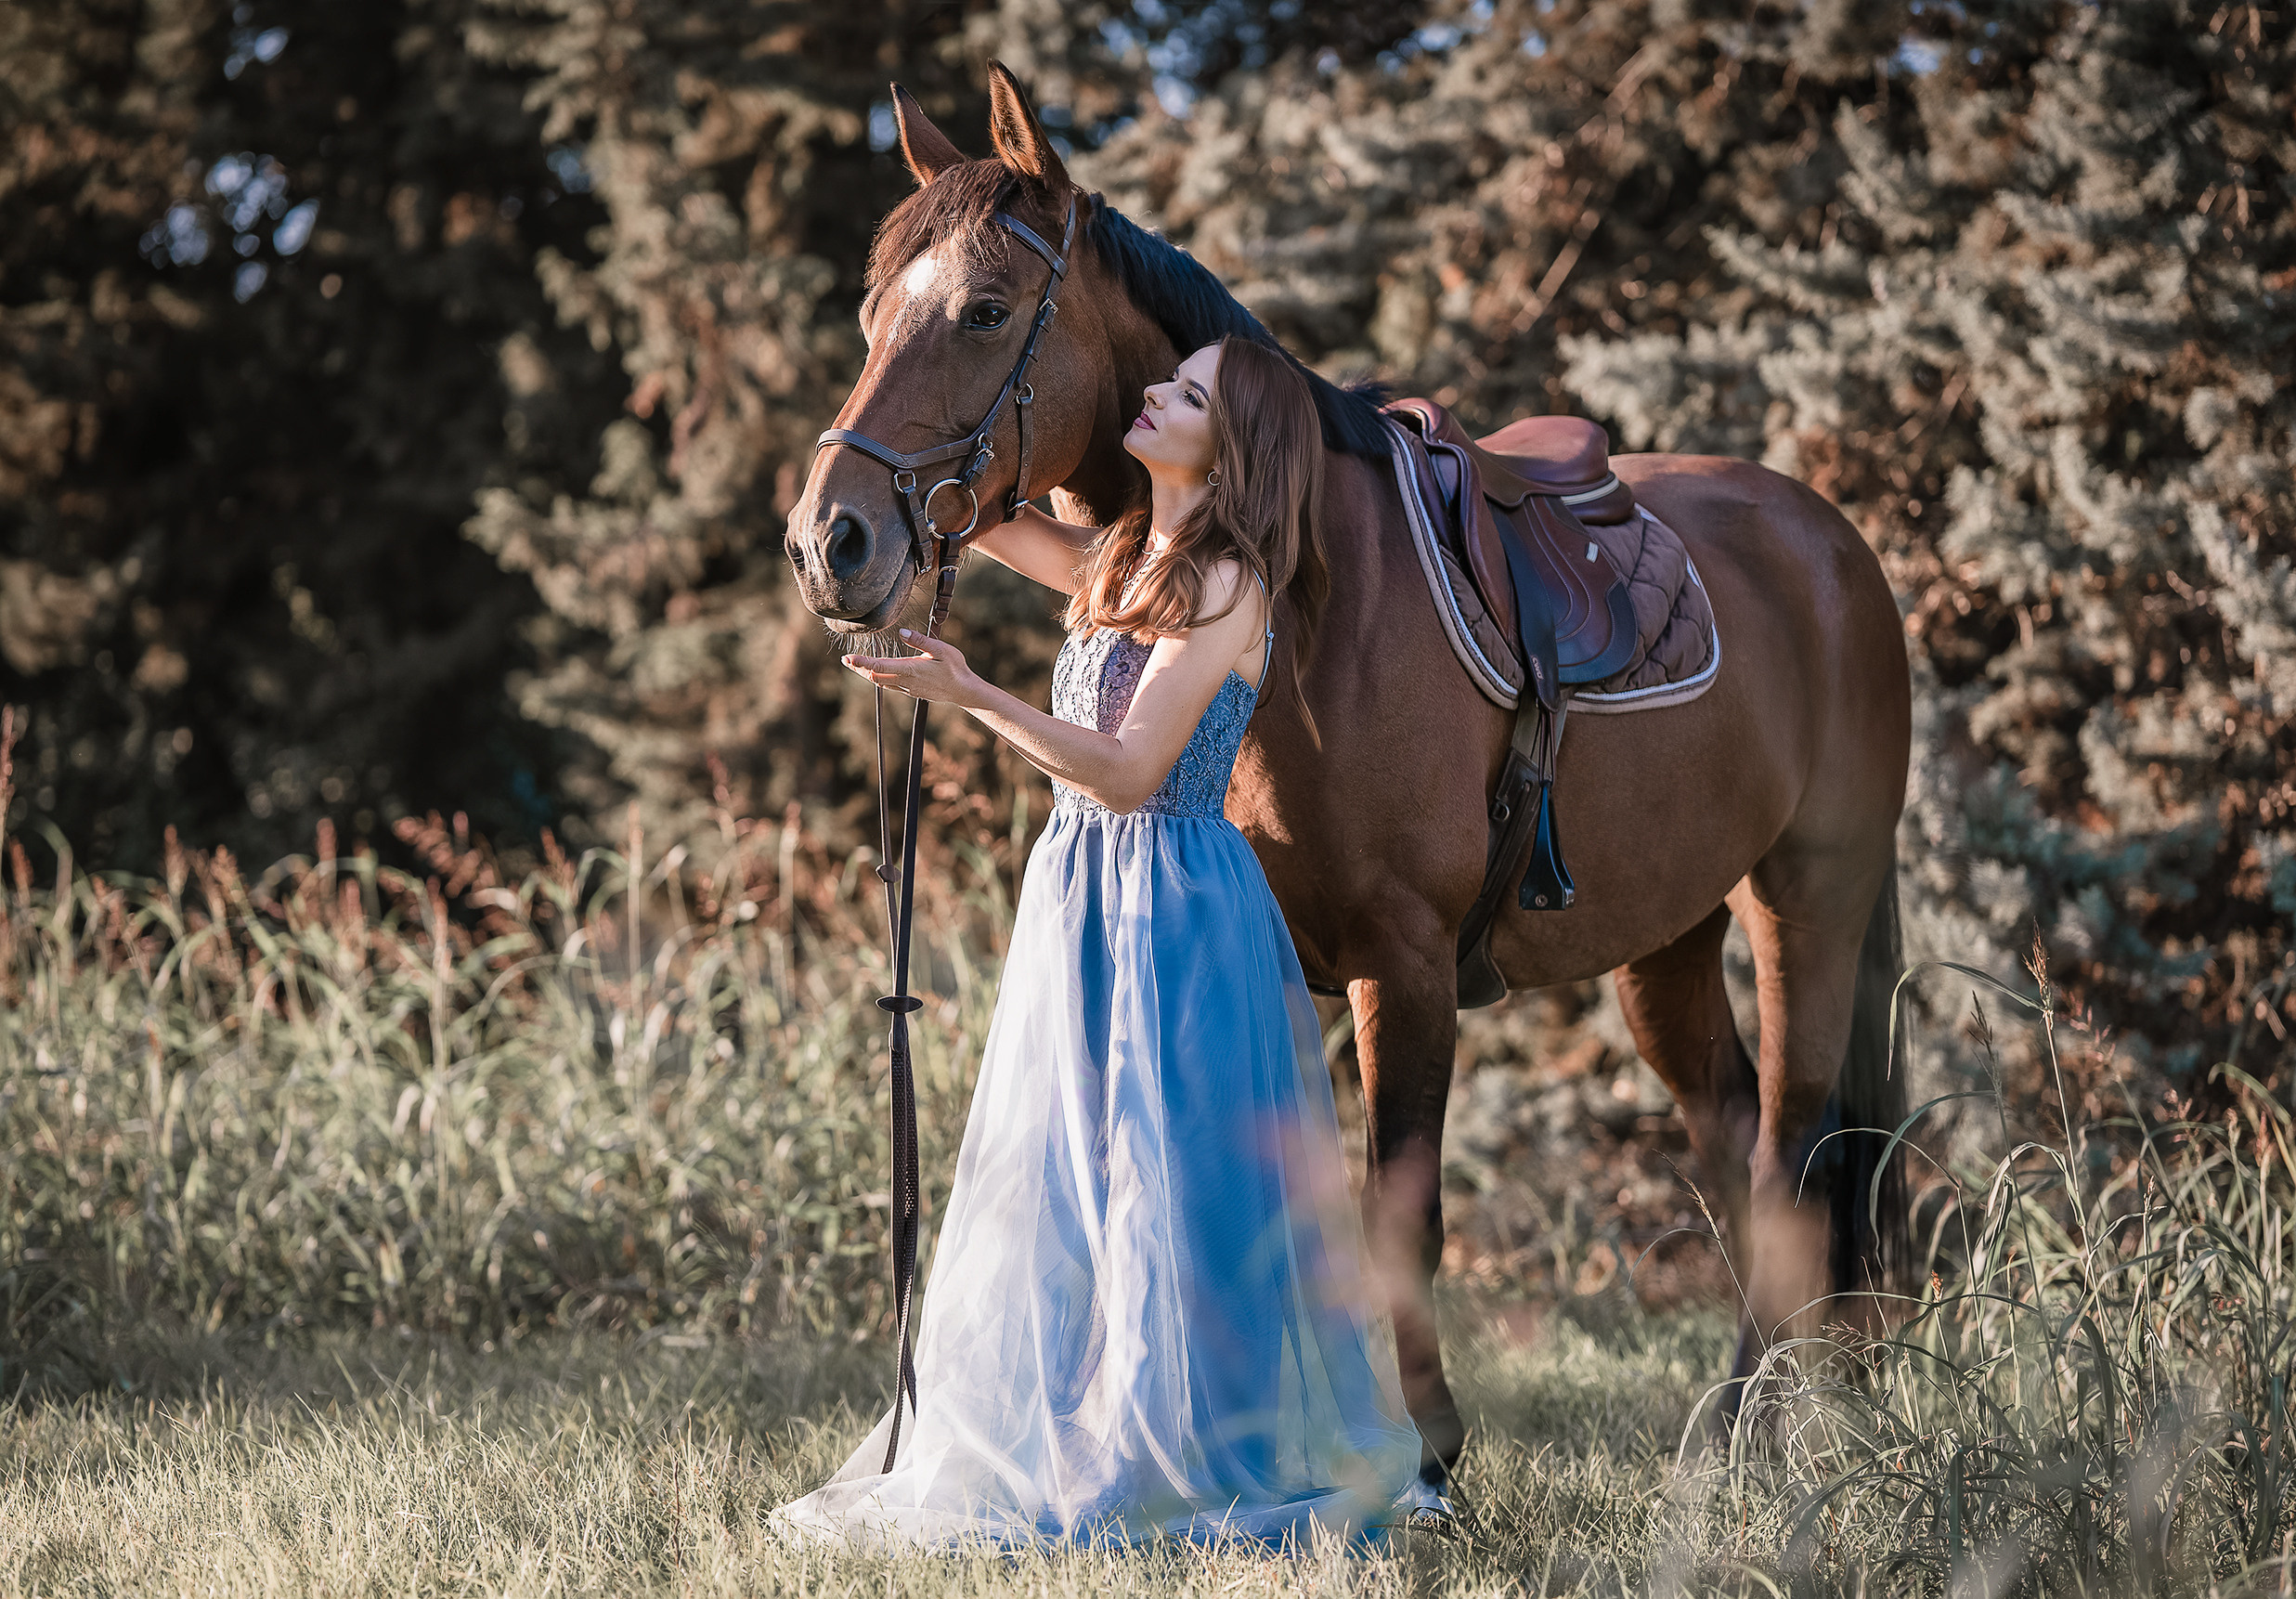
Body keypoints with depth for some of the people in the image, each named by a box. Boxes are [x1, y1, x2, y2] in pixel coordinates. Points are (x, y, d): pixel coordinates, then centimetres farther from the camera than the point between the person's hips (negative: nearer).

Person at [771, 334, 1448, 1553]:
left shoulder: (1226, 587, -14)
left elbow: (1130, 770, -20)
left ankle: (1194, 1466, 4)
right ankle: (1065, 1445, 21)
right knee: (1060, 1187, 12)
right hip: (1075, 894, 9)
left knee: (1168, 1186, -4)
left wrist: (970, 697, -26)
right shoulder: (1118, 564, 11)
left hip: (1171, 912, -8)